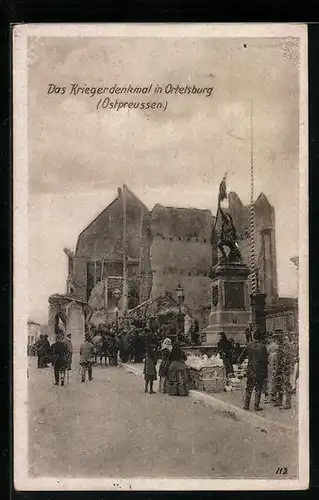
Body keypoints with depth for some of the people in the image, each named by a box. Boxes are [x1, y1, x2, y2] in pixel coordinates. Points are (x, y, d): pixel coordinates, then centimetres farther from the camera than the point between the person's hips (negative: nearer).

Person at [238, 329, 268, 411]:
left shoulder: (249, 346, 0)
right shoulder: (262, 346, -10)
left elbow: (242, 356, 6)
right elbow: (265, 359, -10)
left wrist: (240, 362, 24)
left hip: (250, 370, 3)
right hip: (260, 370, -3)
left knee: (249, 388, 13)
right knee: (258, 389, 6)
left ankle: (246, 405, 15)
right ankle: (256, 406, 6)